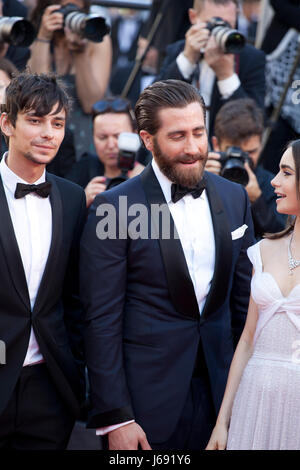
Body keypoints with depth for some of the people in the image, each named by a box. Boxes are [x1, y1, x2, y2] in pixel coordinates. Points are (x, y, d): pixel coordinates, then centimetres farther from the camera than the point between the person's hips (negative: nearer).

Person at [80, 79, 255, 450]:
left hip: (219, 391, 4)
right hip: (147, 401, -4)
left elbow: (242, 297, 11)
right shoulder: (113, 208, -10)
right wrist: (114, 418, -13)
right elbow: (102, 321, -10)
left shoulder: (234, 198, 5)